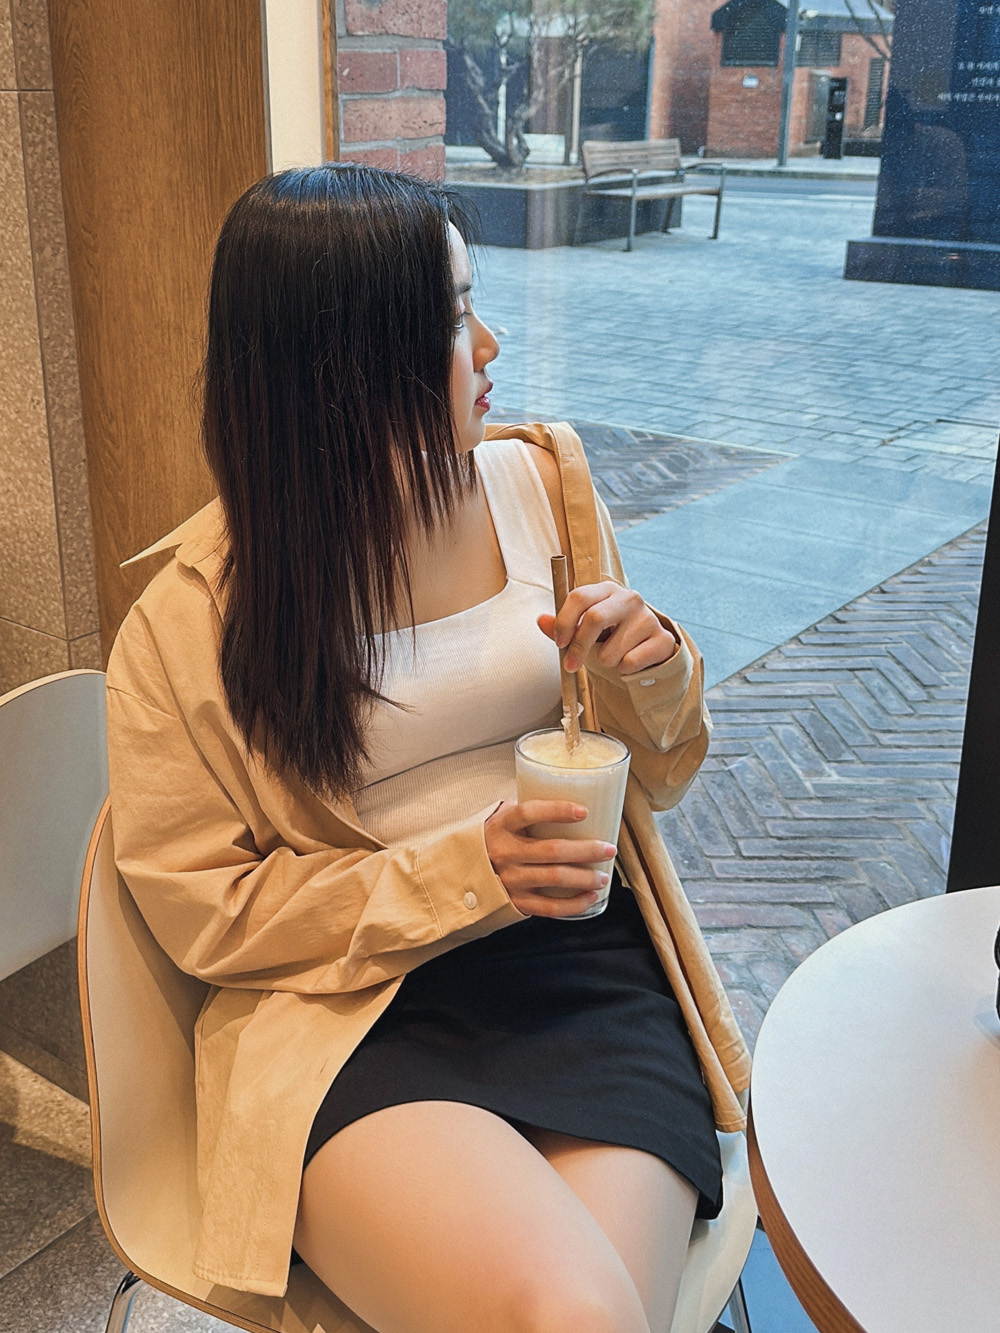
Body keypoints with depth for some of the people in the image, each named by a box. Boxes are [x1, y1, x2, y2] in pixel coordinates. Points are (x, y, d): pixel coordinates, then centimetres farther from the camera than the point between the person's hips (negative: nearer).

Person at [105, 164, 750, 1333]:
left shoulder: (540, 480, 4)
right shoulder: (191, 620, -8)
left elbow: (652, 778, 14)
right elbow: (204, 909, -3)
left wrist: (646, 676, -10)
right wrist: (464, 875, -15)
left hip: (590, 972, 4)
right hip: (350, 1013, -3)